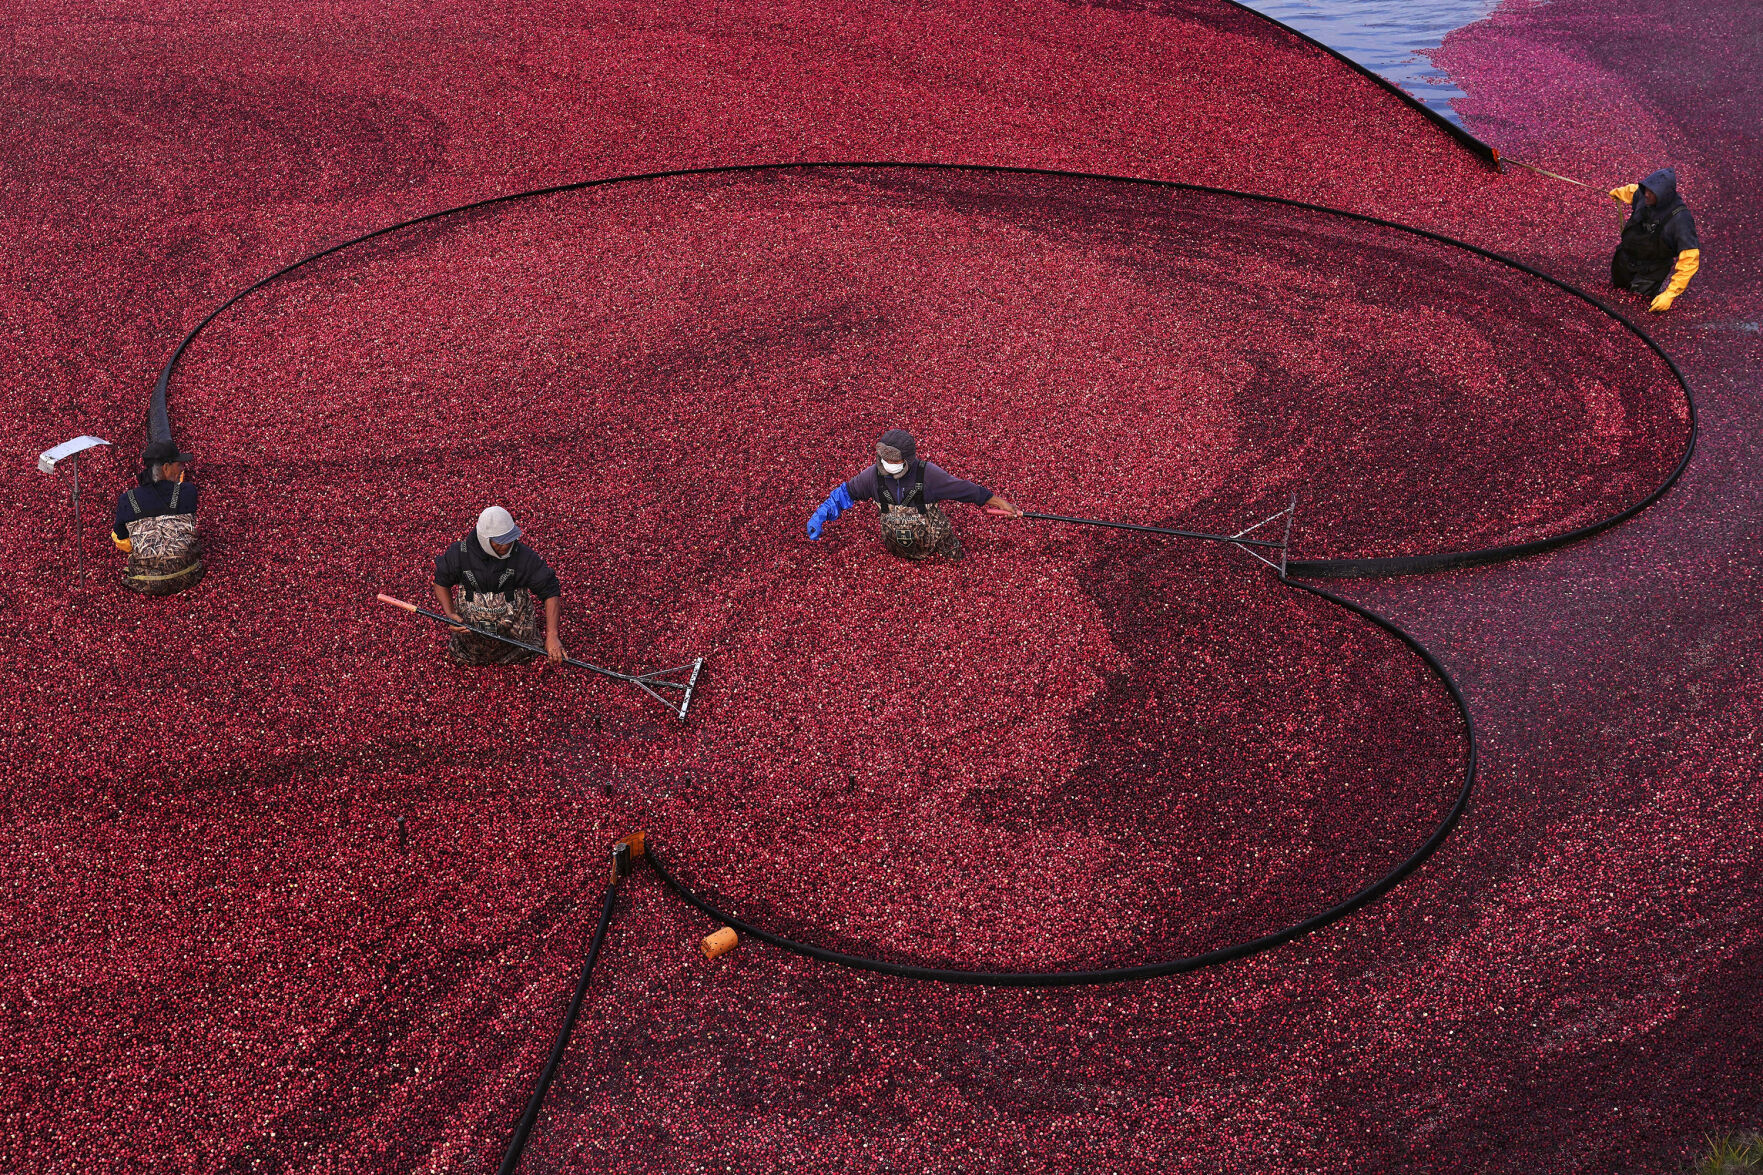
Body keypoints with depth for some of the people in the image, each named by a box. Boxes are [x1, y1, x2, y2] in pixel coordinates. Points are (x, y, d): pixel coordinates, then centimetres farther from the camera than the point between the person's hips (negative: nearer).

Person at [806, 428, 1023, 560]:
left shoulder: (928, 474, -29)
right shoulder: (874, 475, -20)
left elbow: (965, 489, -22)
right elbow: (846, 492, -3)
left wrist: (1001, 503, -15)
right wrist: (820, 516, -10)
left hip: (935, 546, -3)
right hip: (897, 551, 3)